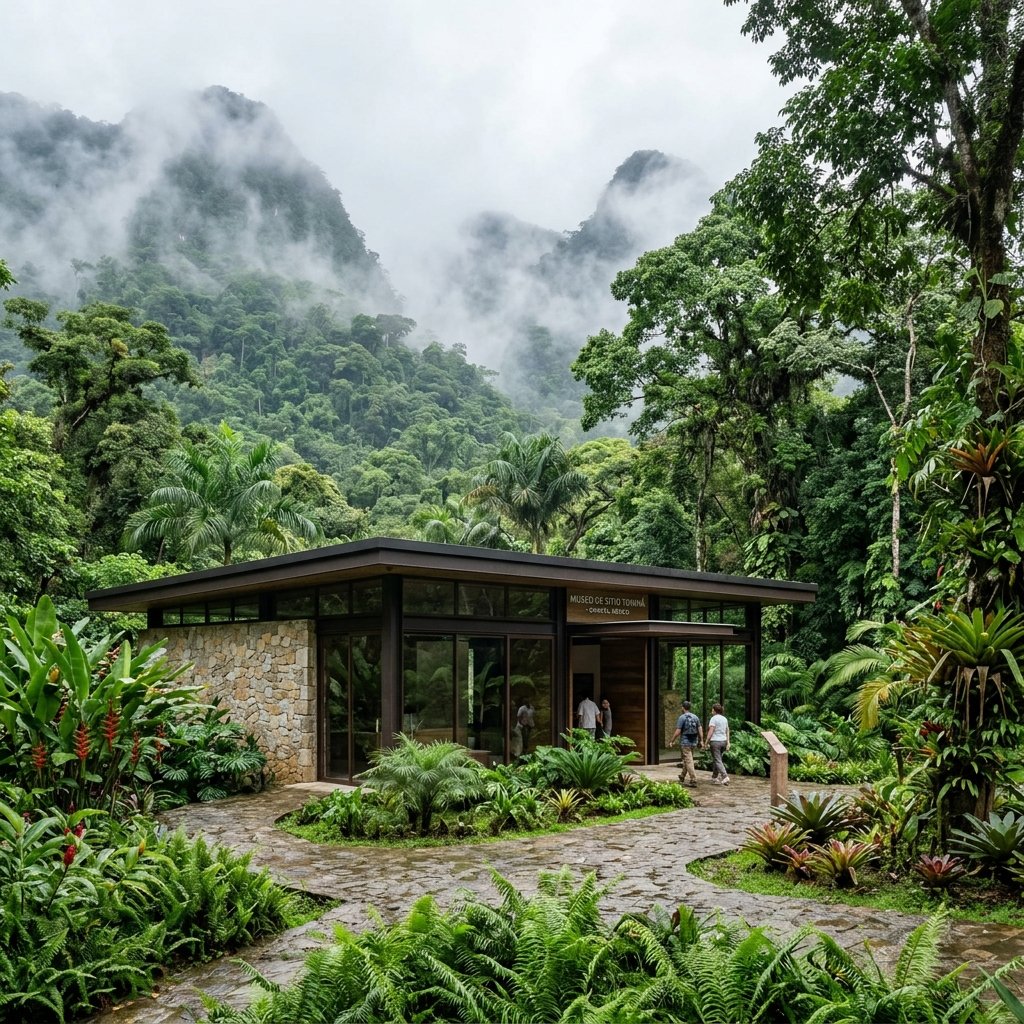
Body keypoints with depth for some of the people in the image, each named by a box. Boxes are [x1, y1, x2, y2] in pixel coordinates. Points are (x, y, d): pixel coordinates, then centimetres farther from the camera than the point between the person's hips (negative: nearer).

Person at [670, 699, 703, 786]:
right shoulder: (695, 717, 6)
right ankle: (682, 776, 35)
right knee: (686, 760, 21)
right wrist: (701, 740, 9)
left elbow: (677, 732, -14)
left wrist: (672, 741, -4)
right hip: (693, 742, 7)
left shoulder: (681, 718, -12)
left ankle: (693, 780, -12)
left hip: (684, 742, -7)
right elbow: (700, 729, 4)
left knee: (688, 761, -6)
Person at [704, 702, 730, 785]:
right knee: (716, 759, 19)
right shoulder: (725, 719, 11)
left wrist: (706, 742, -11)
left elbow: (711, 731, -16)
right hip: (723, 741, 7)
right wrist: (728, 743, 12)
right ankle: (714, 777, 25)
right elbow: (727, 731, 11)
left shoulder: (713, 718, -11)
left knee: (718, 760, -7)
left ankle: (725, 776, -20)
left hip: (715, 741, -7)